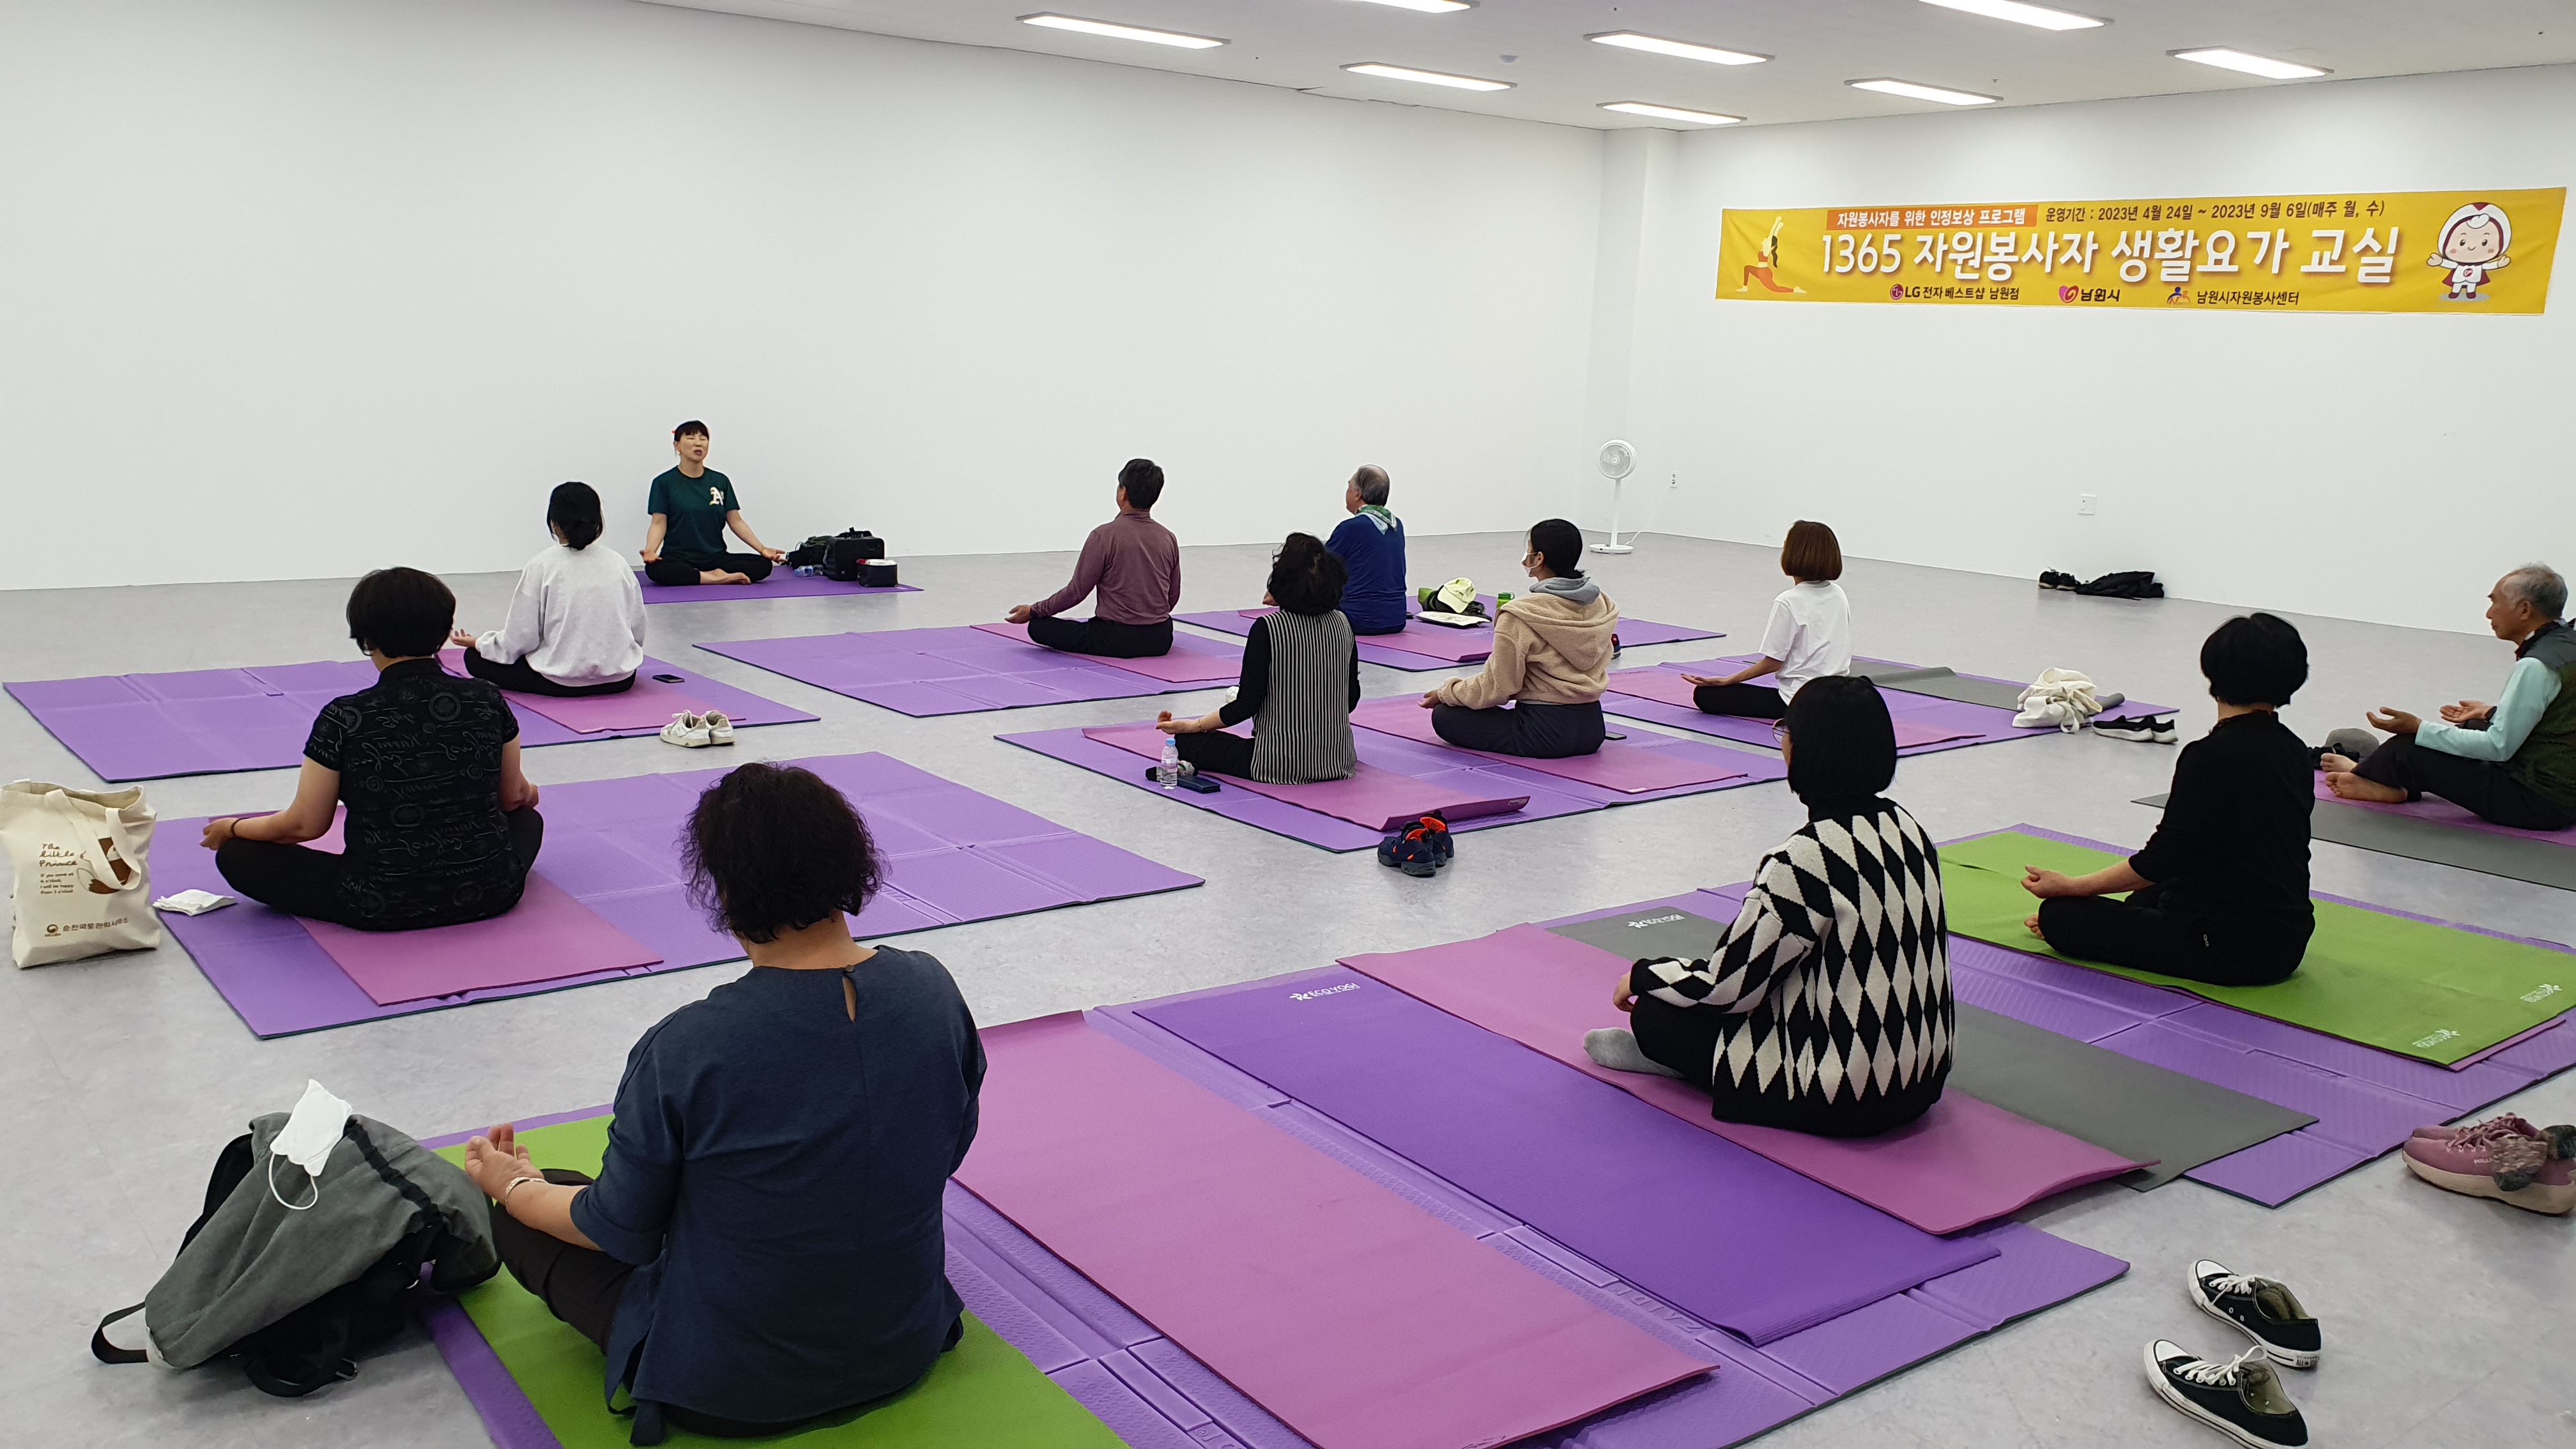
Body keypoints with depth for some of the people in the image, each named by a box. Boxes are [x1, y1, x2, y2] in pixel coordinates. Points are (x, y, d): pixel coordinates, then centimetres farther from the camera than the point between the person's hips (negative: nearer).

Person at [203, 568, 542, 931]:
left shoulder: (344, 720, -13)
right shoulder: (487, 701, -6)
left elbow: (305, 825, -4)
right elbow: (514, 795, 9)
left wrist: (232, 827, 17)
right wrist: (529, 793, 34)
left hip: (381, 908, -4)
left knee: (237, 855, 13)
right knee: (527, 818, 35)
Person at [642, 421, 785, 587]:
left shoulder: (721, 481, 10)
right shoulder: (664, 483, 1)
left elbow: (736, 522, 9)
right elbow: (659, 523, -5)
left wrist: (762, 549, -3)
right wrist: (650, 550, -25)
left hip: (716, 558, 3)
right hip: (678, 560, -3)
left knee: (763, 565, -20)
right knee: (654, 569, -38)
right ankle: (717, 579, -28)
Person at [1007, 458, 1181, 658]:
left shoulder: (1105, 536, -15)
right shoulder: (1168, 539, 2)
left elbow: (1077, 591, -10)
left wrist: (1034, 611, 3)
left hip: (1118, 641, -6)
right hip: (1160, 640, 6)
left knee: (1038, 626, 4)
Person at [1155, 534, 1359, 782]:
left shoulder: (1267, 629, -17)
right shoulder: (1342, 623, -2)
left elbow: (1246, 705, -15)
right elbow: (1351, 699, 8)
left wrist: (1189, 725, -3)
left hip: (1281, 765, -5)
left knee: (1187, 741, 11)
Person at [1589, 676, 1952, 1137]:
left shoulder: (1806, 860, -24)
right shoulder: (1904, 825, 1)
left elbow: (1728, 986, -17)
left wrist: (1641, 977, 2)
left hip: (1842, 1098, -8)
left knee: (1656, 1011, 0)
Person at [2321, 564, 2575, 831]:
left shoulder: (2536, 666, -23)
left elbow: (2500, 746, -23)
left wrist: (2418, 727, -19)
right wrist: (2490, 712, 25)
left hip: (2539, 802, -10)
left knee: (2407, 749, -6)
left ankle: (2362, 775, 25)